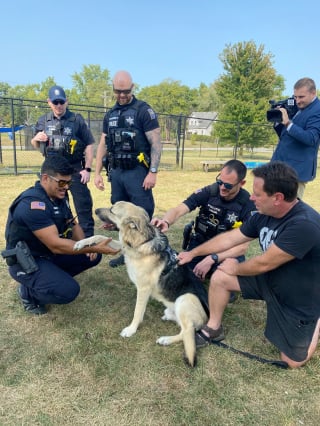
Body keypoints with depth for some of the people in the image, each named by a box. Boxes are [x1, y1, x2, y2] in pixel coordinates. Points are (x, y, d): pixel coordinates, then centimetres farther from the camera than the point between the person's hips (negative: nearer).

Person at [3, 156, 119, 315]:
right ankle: (28, 291, 2)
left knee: (93, 256, 0)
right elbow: (55, 245, -33)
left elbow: (73, 224, 9)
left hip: (50, 253, 9)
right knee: (68, 291, -27)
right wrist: (94, 247, -34)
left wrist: (87, 246, -10)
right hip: (26, 261, -8)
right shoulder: (32, 204, -29)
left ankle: (53, 277, 11)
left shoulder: (59, 196, 0)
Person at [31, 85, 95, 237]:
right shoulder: (43, 121, 7)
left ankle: (88, 238, 8)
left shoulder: (77, 120, -4)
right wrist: (36, 139, -6)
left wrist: (87, 169, -11)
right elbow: (36, 145, 18)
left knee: (83, 206, -2)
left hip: (75, 169, -4)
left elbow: (89, 145, -5)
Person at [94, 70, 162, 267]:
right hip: (116, 172, 7)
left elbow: (156, 143, -9)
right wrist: (97, 173, 12)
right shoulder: (110, 114, 15)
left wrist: (153, 172, -16)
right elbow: (103, 145, 17)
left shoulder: (144, 111, -4)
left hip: (137, 172, -6)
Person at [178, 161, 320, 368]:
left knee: (292, 361, 5)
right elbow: (228, 239, -2)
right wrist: (193, 253, 4)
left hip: (301, 298, -6)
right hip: (271, 279, 6)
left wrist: (236, 268, -11)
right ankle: (213, 329, 15)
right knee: (219, 278, -6)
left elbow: (264, 263, -30)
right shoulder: (264, 215, -12)